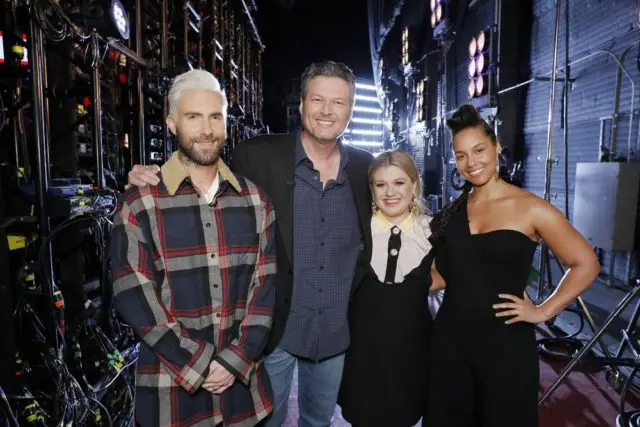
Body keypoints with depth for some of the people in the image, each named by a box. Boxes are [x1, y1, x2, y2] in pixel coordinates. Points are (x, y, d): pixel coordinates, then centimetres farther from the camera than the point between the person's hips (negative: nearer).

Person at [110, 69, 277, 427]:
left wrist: (235, 360, -9)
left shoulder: (255, 200, 1)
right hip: (170, 386, -2)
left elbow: (265, 285, -1)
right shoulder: (139, 204, -7)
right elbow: (135, 297, -10)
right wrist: (200, 366, -13)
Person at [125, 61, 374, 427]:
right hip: (274, 327, -2)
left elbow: (373, 235, 9)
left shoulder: (364, 166, -3)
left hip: (335, 329, 3)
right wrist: (155, 182, -20)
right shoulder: (258, 156, -12)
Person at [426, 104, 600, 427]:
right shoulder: (453, 210, 3)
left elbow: (585, 265, -3)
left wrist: (542, 312, -7)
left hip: (505, 344, -3)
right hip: (449, 340, 4)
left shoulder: (531, 209, -9)